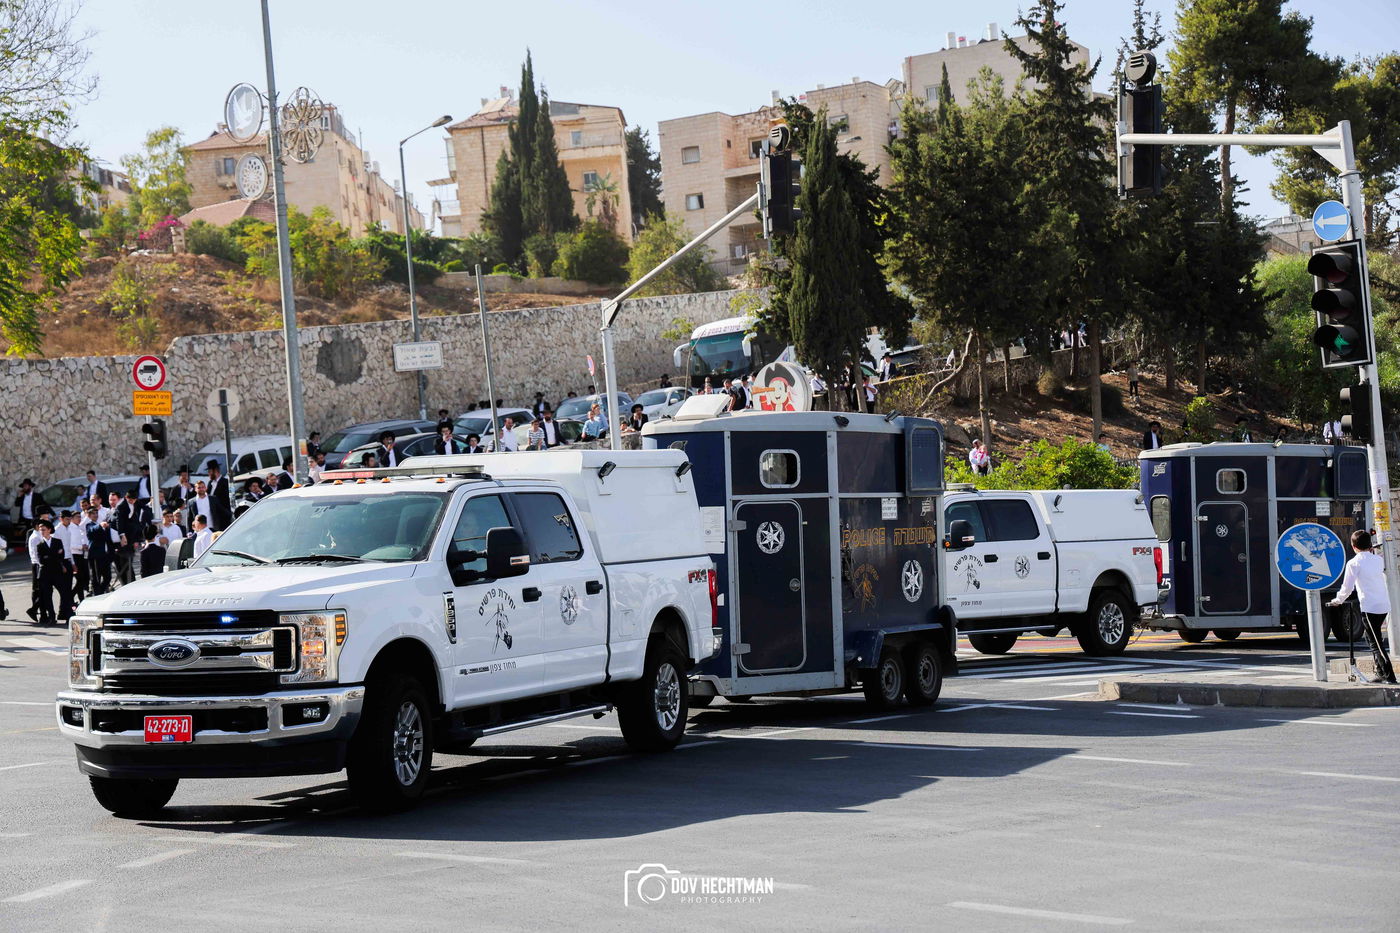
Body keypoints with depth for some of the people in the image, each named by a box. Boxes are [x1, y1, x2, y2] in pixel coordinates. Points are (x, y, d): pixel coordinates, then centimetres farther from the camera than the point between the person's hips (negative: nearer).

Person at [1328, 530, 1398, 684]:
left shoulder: (1354, 563, -8)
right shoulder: (1378, 559, 10)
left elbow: (1347, 587, -6)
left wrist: (1338, 600, 10)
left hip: (1370, 607, -7)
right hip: (1384, 606, 7)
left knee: (1375, 643, -6)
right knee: (1372, 637, 22)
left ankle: (1389, 676, -13)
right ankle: (1380, 671, 24)